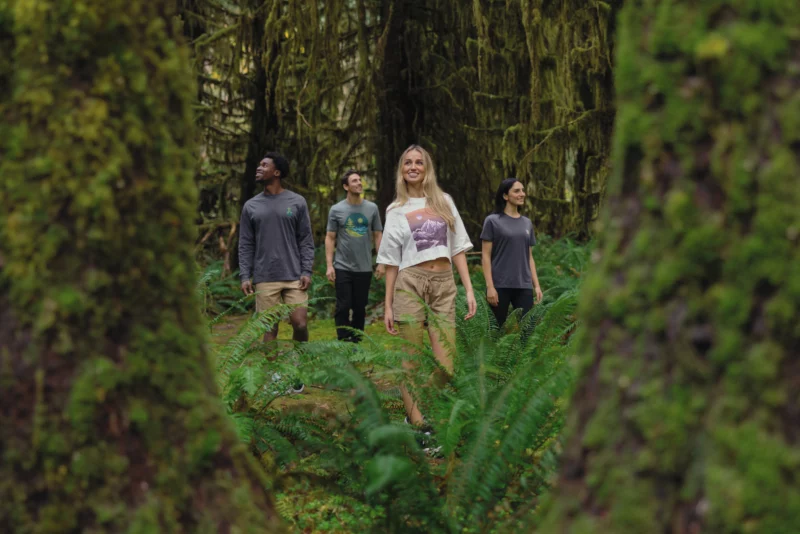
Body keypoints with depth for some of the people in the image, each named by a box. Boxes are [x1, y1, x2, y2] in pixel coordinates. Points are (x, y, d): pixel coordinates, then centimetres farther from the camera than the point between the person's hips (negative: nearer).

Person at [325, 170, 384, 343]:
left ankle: (356, 342, 15)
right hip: (343, 268, -2)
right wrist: (329, 265, -6)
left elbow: (378, 236, 8)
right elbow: (330, 238, 2)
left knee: (360, 308, 7)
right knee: (343, 307, -3)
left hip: (364, 269, 2)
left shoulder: (372, 208, 5)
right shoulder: (336, 210, 0)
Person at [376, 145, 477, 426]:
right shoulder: (396, 210, 9)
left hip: (444, 287, 2)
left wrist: (469, 289, 2)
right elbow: (391, 261, 9)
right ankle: (417, 425, -2)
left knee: (445, 365, -5)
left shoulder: (444, 202, 12)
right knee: (410, 363, -4)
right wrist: (388, 306, 4)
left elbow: (458, 249, 11)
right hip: (410, 284, -1)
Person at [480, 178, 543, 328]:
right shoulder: (493, 221, 0)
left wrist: (536, 285, 9)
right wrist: (489, 286, -11)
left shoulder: (527, 223, 15)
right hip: (500, 286, -4)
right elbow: (485, 256, -4)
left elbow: (529, 257, 17)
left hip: (524, 287, 4)